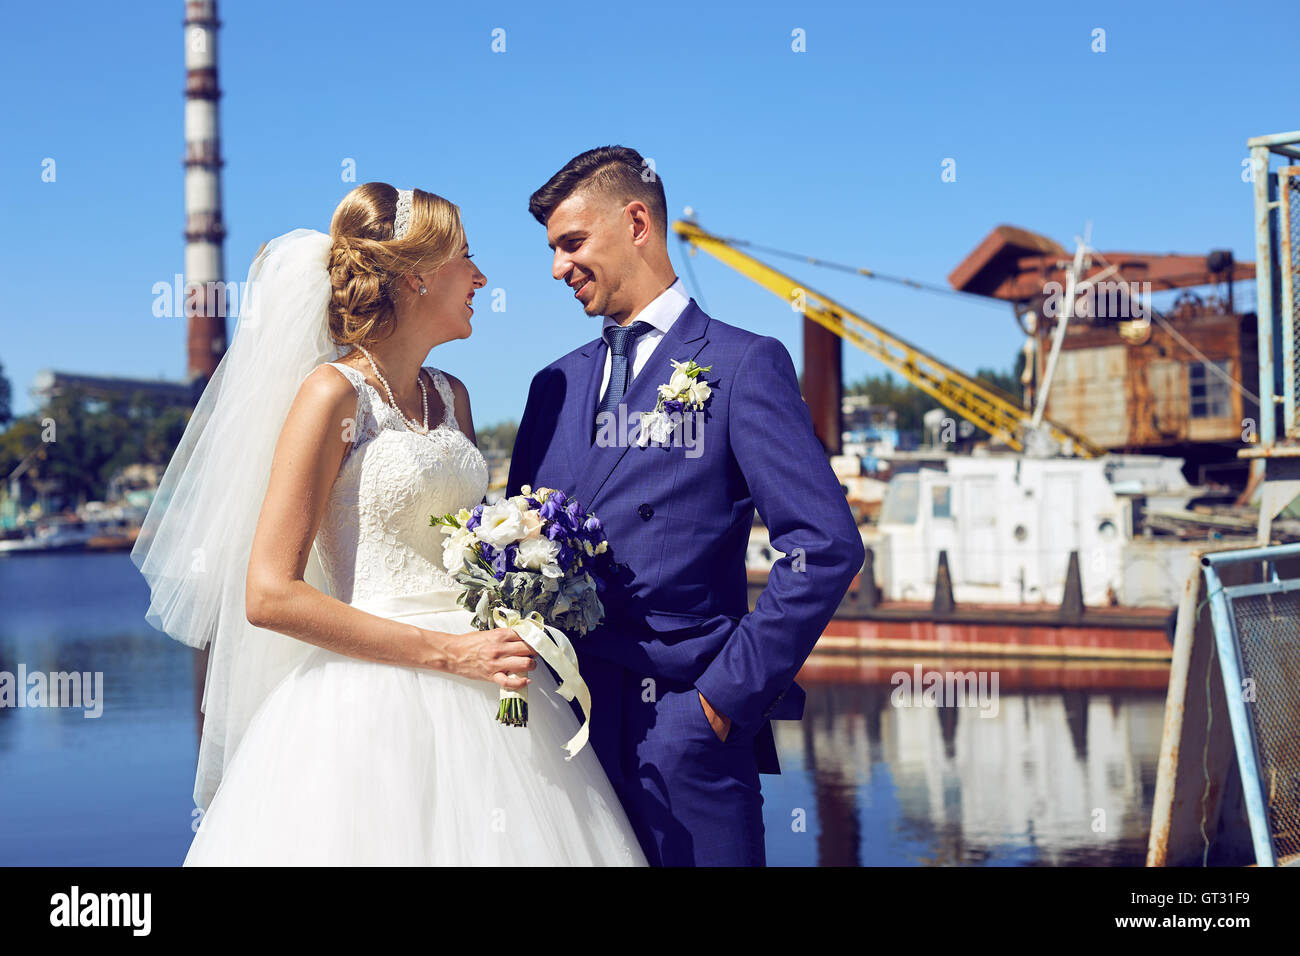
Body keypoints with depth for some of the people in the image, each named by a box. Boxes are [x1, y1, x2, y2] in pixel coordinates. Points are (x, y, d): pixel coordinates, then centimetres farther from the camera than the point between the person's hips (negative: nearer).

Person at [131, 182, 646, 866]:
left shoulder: (450, 396, 13)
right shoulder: (334, 393, -8)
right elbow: (269, 594, -14)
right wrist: (448, 652, -17)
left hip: (477, 706, 7)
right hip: (373, 708, -7)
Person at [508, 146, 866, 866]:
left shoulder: (743, 365, -3)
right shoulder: (555, 386, 15)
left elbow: (827, 545, -10)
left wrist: (729, 692, -12)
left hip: (682, 727, -5)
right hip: (563, 726, 5)